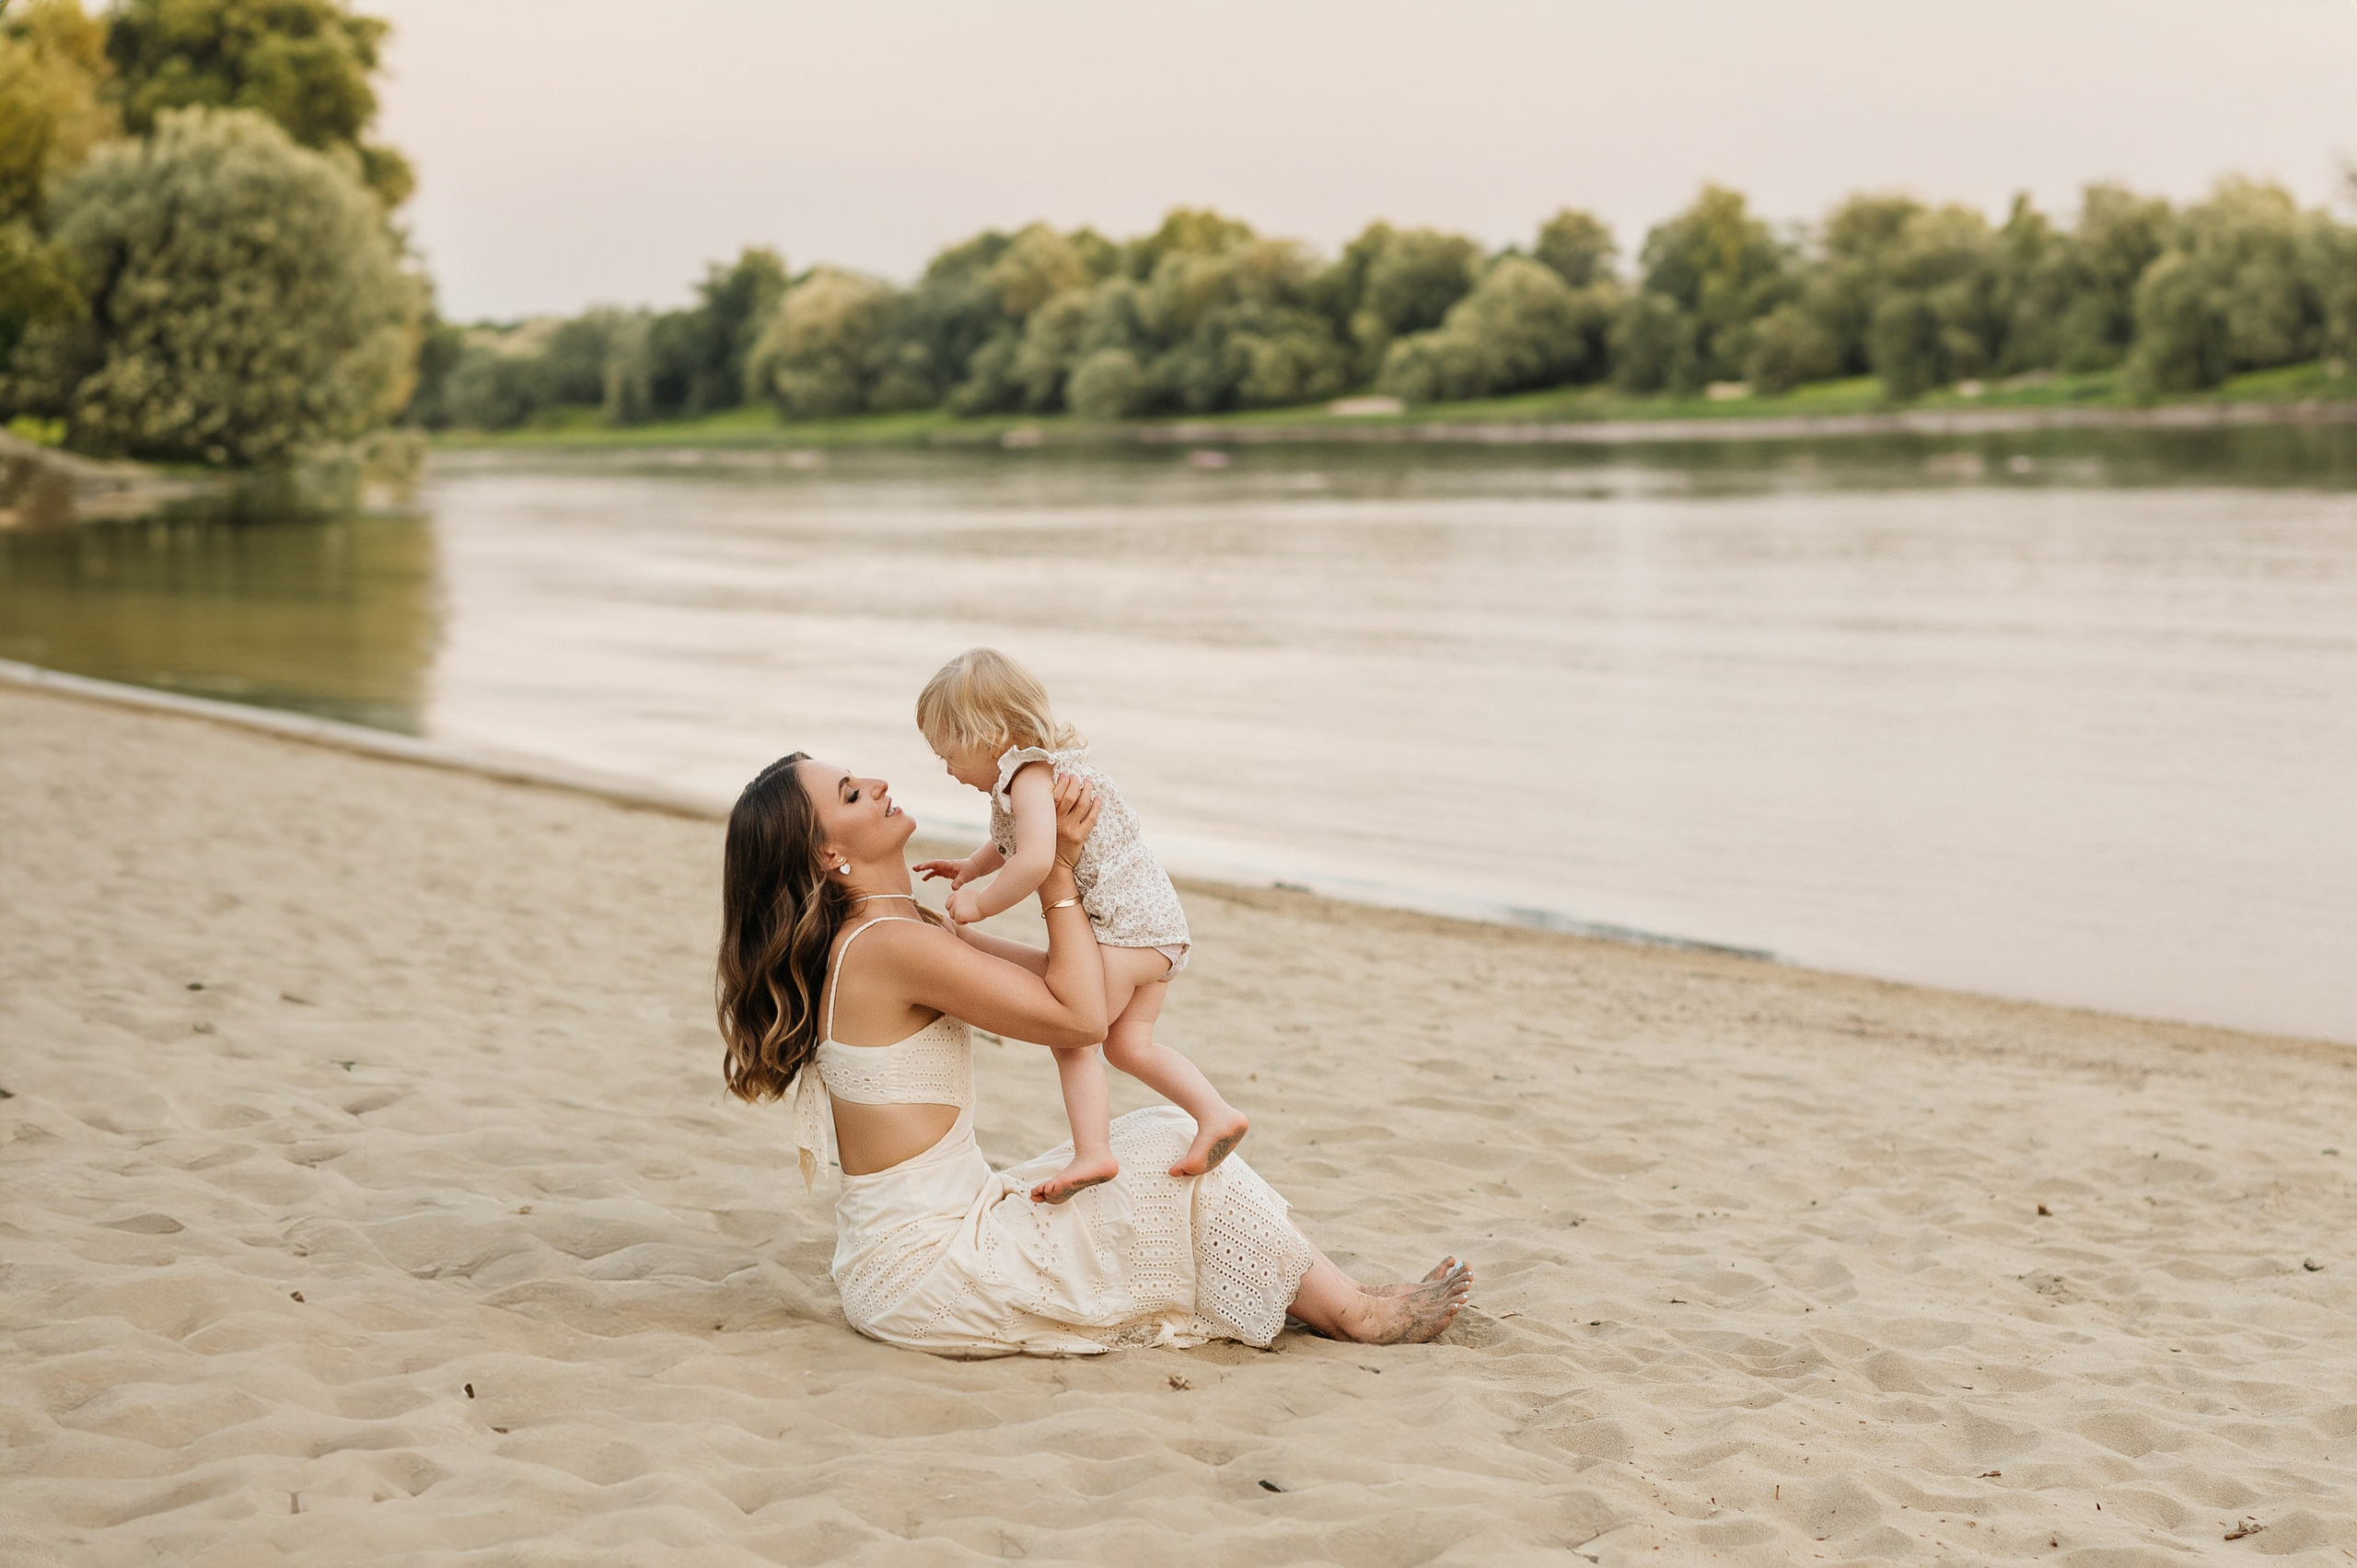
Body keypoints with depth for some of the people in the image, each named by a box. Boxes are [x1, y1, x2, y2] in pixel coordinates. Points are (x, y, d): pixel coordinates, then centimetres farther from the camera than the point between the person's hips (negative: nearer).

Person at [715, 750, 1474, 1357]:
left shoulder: (903, 931, 11)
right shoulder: (891, 946, -20)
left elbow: (1056, 975, 13)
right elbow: (1080, 1015, -18)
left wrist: (1065, 856, -1)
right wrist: (1059, 869, -10)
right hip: (927, 1264, -10)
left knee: (1154, 1137, 11)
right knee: (1172, 1151, -4)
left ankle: (1326, 1289, 11)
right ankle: (1357, 1314, 7)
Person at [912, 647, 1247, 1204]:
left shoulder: (1030, 775, -17)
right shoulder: (1040, 766, 16)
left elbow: (1034, 862, -32)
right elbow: (1014, 844, 37)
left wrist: (979, 903, -19)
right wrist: (970, 866, 25)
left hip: (1123, 922, -10)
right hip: (1154, 924, 10)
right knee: (1129, 1043, 15)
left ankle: (1092, 1154, -11)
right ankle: (1215, 1112, 9)